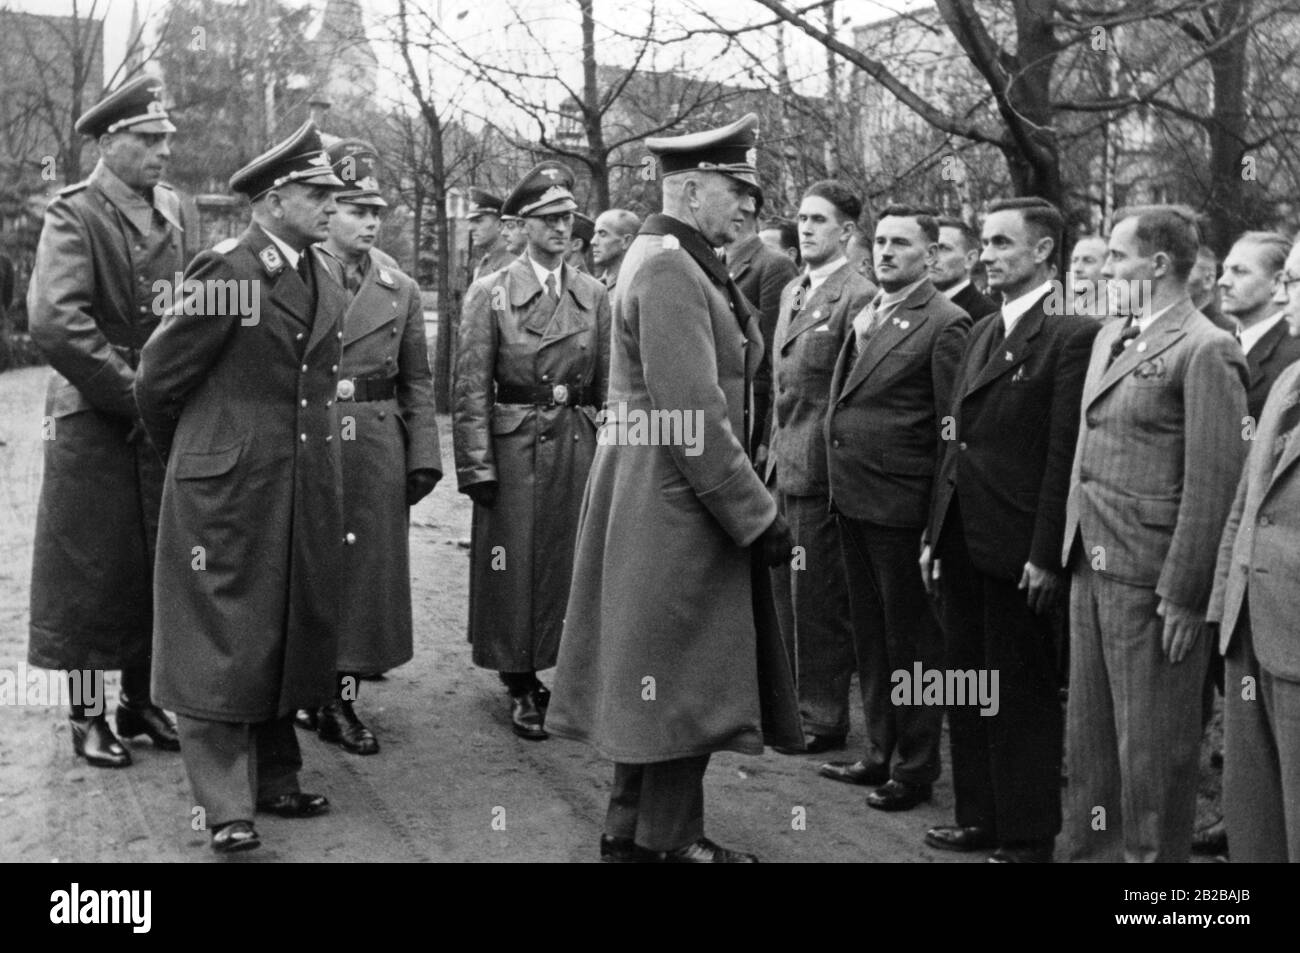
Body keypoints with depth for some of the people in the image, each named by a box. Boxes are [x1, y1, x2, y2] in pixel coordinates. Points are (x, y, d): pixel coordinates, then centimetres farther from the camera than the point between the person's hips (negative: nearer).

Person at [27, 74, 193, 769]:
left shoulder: (173, 210, 9)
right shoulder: (73, 215, -10)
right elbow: (53, 322, -23)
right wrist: (135, 393, -19)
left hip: (165, 420, 6)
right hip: (93, 424, -6)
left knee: (156, 566, 12)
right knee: (89, 572, 4)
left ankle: (141, 699, 26)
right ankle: (86, 713, 17)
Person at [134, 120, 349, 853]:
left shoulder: (328, 289, 10)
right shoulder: (227, 274, -12)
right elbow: (158, 380, -6)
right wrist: (193, 455, 8)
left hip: (307, 490, 7)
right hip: (226, 489, -7)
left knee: (292, 638, 13)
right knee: (223, 642, 0)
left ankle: (276, 778, 25)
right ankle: (227, 805, 5)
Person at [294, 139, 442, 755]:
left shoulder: (400, 288, 9)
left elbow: (417, 379, 11)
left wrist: (423, 457, 4)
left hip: (378, 449, 4)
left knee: (368, 566, 6)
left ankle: (341, 699, 16)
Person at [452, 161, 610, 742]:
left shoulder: (594, 296, 8)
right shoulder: (491, 294, -1)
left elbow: (609, 385, 11)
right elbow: (471, 388, -4)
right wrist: (476, 466, -10)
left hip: (579, 447, 3)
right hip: (515, 448, -3)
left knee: (573, 560, 6)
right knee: (515, 564, 1)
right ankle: (521, 688, 13)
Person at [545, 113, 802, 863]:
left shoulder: (683, 263, 14)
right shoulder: (669, 270, -18)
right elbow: (694, 416, -23)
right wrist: (758, 514, -18)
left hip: (669, 505, 10)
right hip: (673, 502, -10)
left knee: (657, 681, 18)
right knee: (681, 681, 2)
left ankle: (635, 830, 31)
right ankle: (667, 841, 16)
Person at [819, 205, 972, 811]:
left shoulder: (944, 325, -11)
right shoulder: (865, 315, 13)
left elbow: (951, 431, -13)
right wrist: (839, 489, 10)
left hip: (902, 507, -8)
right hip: (853, 503, 8)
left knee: (910, 640, 4)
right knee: (870, 635, 17)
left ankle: (915, 768, 17)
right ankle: (881, 752, 30)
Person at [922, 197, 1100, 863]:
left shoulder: (1073, 336, -11)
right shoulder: (983, 331, 14)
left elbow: (1065, 453, -15)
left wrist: (1046, 555, -17)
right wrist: (934, 535, 13)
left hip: (1018, 549, -8)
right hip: (962, 539, 8)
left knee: (1021, 696, 4)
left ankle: (1028, 836, 18)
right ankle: (980, 818, 29)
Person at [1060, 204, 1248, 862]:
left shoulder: (1206, 351, -12)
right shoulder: (1108, 338, 14)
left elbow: (1213, 482, -16)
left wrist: (1182, 593, -17)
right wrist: (1071, 549, 13)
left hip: (1151, 579, -8)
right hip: (1091, 567, 8)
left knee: (1152, 749, 4)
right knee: (1089, 735, 17)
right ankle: (1091, 849, 31)